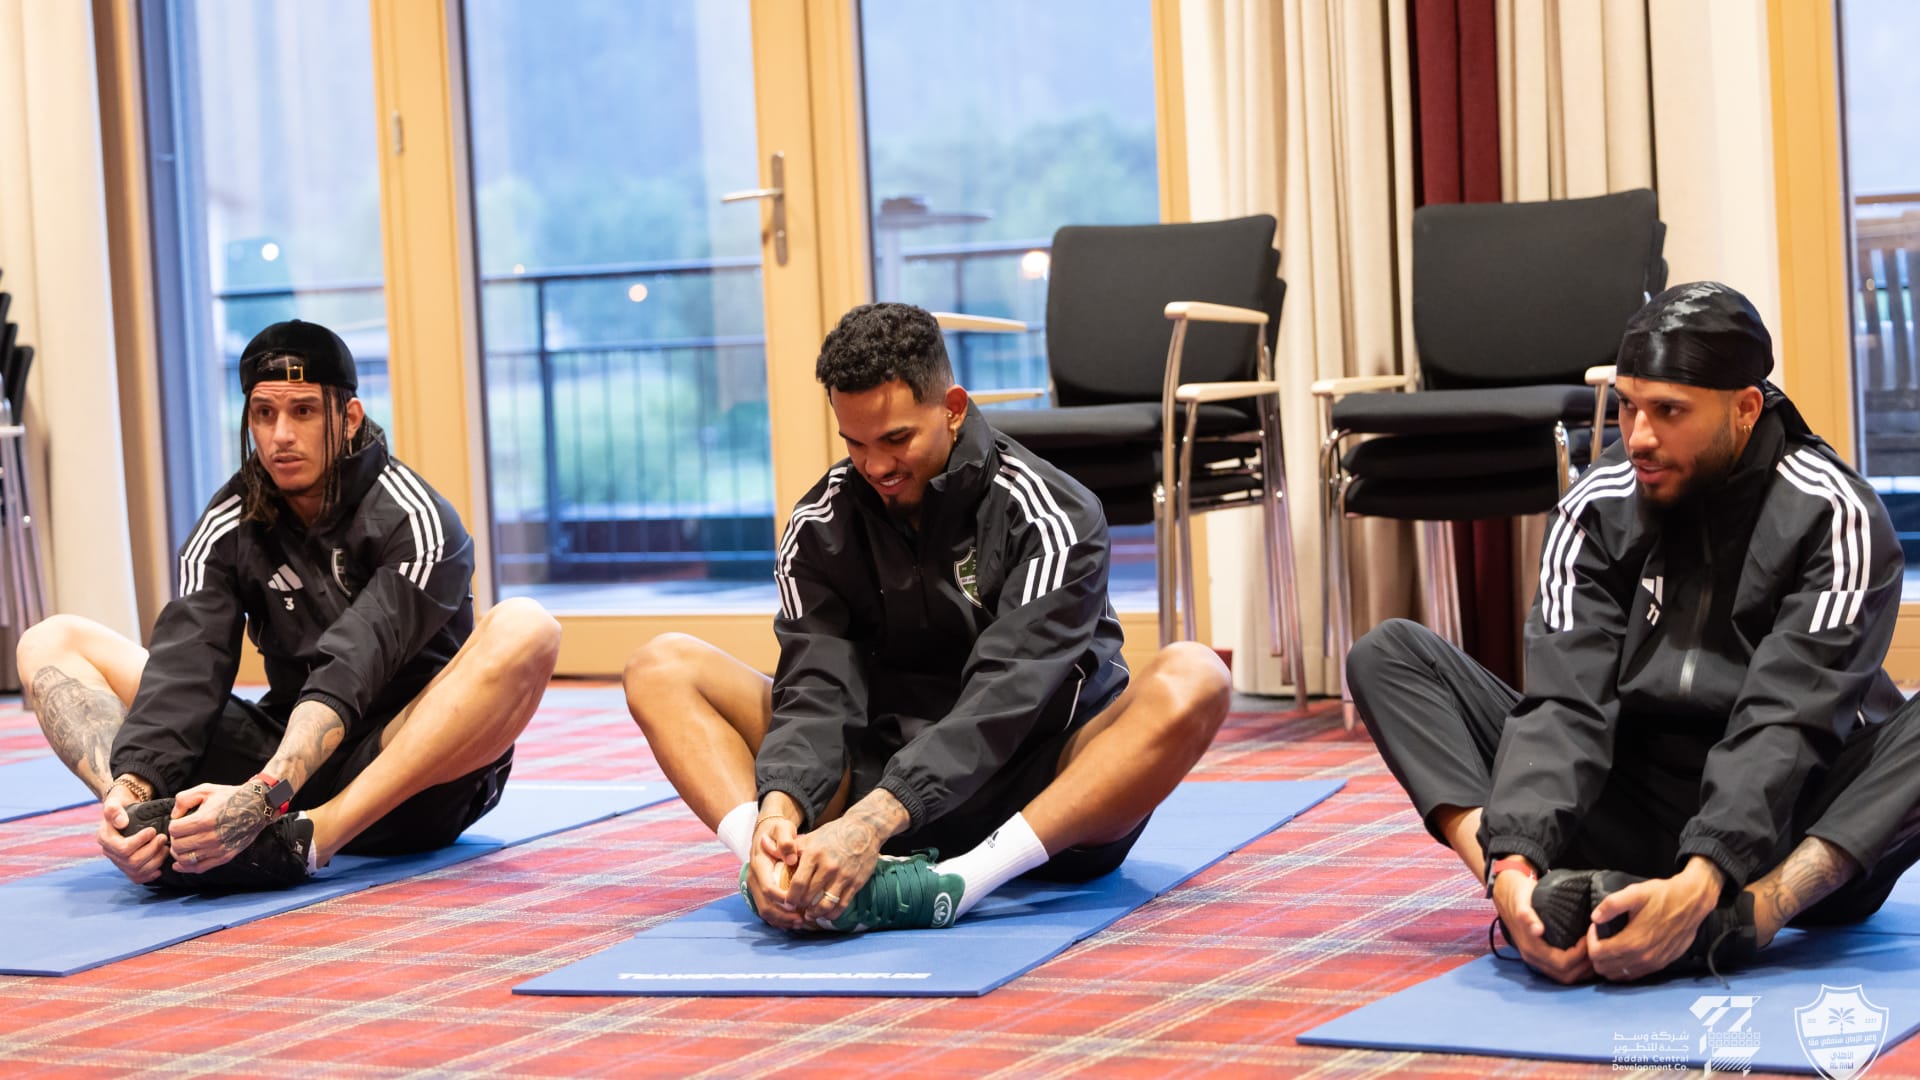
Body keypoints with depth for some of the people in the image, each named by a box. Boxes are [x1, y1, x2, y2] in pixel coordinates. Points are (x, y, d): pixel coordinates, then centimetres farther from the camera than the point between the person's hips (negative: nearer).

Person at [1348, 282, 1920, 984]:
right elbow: (1565, 703, -12)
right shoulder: (1597, 510, -1)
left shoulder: (1835, 518, -11)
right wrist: (1514, 862, -30)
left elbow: (1782, 725, -23)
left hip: (1784, 831, -3)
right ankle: (1540, 899, -32)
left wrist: (1699, 886, -39)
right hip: (1633, 817, 4)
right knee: (1386, 658, -7)